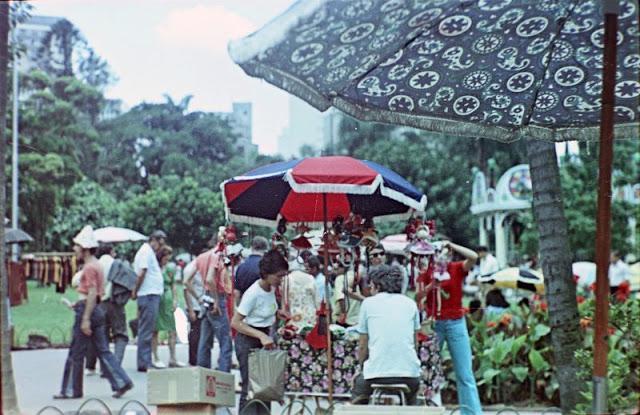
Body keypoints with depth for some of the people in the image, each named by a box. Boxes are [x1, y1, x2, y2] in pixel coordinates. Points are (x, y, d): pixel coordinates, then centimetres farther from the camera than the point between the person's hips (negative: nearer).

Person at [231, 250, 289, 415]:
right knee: (250, 387, -7)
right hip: (248, 341, -8)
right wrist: (261, 336, -29)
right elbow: (235, 322, -22)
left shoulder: (271, 288, 2)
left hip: (264, 339, 8)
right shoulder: (253, 294, -22)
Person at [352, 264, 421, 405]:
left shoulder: (368, 303, 5)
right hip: (409, 371, 2)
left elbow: (363, 347, 7)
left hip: (377, 374, -2)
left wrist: (362, 367, 22)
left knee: (359, 381, 29)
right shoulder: (410, 304, 12)